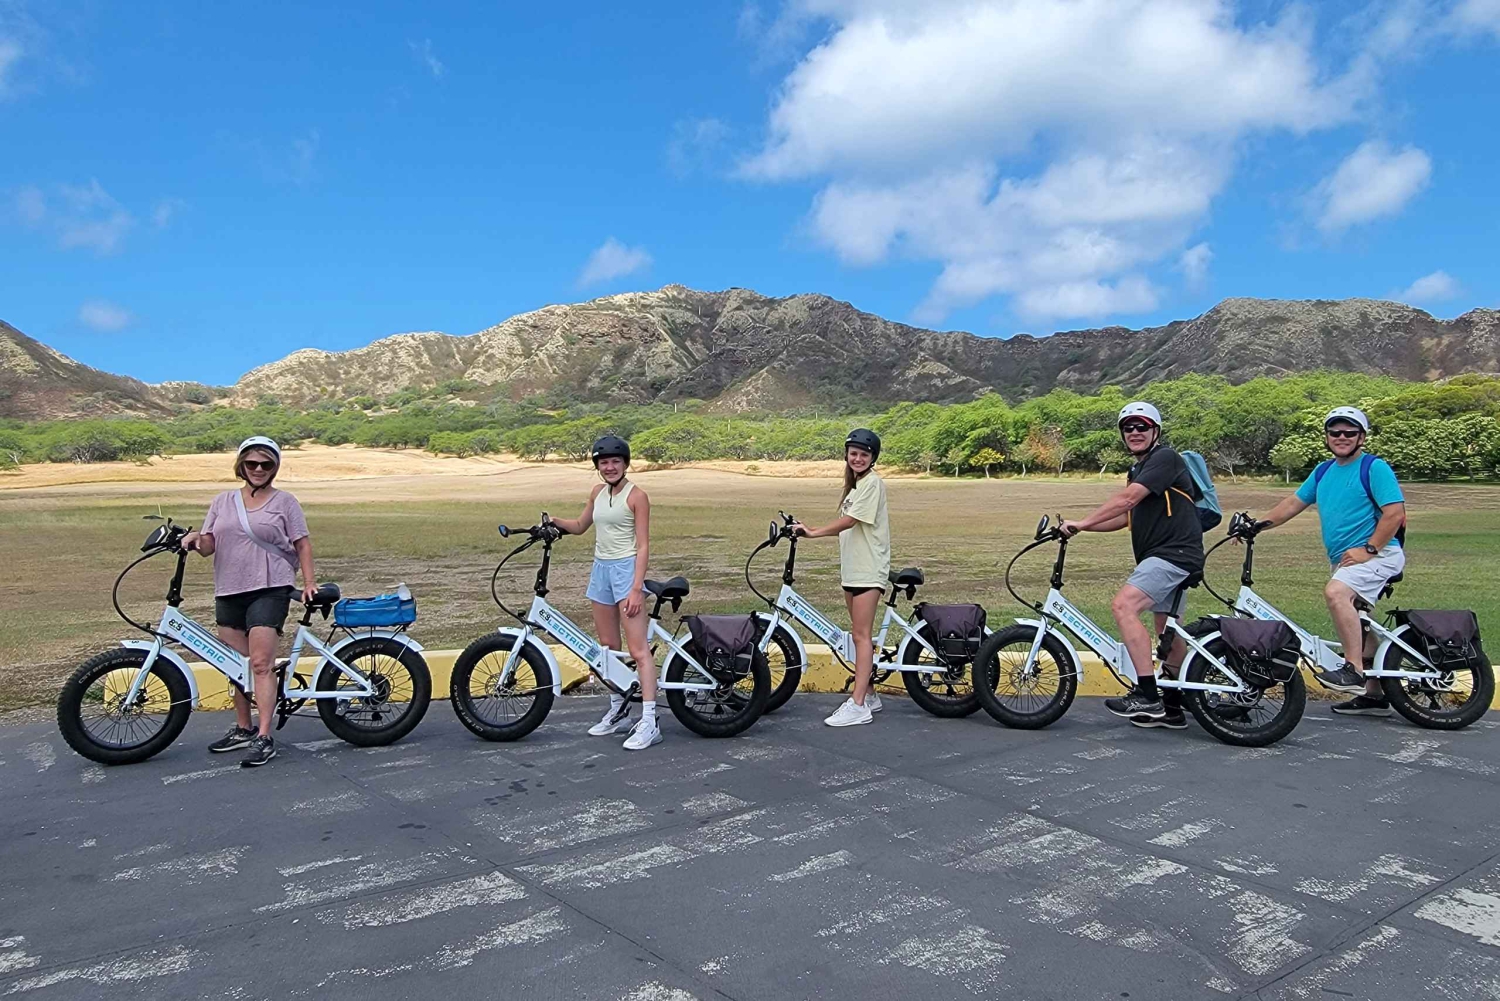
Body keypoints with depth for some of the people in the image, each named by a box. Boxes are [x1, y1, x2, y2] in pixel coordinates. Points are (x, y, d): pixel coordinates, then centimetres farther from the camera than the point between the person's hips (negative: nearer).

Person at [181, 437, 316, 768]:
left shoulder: (284, 502, 4)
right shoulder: (223, 502, 14)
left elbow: (302, 544, 2)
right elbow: (209, 546, 10)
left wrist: (309, 582, -7)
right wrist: (195, 540, -12)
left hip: (269, 590, -5)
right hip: (229, 591, 5)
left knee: (261, 664, -12)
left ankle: (263, 738, -11)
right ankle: (242, 728, 26)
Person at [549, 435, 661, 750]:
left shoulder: (636, 496, -8)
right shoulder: (598, 492, 12)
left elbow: (643, 545, -12)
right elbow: (580, 526, 25)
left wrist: (636, 588, -19)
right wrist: (554, 521, 6)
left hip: (626, 568, -7)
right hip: (601, 568, 7)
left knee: (638, 649, -10)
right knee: (607, 646, 13)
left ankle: (649, 723, -10)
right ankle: (618, 712, 25)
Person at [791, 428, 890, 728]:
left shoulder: (872, 482, -10)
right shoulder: (855, 484, 18)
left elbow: (850, 520, -19)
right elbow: (848, 526, 13)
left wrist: (813, 532, -20)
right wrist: (811, 530, 3)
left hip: (868, 569, -9)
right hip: (852, 568, 9)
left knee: (861, 635, -10)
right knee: (860, 634, 12)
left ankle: (858, 705, -10)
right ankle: (868, 695, 21)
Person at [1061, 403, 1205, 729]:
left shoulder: (1165, 458, -10)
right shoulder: (1138, 471, 19)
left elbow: (1126, 499, -21)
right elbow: (1126, 517, 18)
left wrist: (1082, 523, -20)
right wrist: (1081, 527, 6)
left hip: (1174, 554, -11)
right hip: (1163, 556, 11)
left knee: (1124, 605, -25)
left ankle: (1147, 696, -25)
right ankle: (1172, 708, 25)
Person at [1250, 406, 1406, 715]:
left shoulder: (1375, 468, -8)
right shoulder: (1323, 472, 14)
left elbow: (1394, 513, -15)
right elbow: (1294, 503, 17)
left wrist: (1368, 549, -20)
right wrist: (1260, 524, 5)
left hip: (1378, 554, -9)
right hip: (1346, 561, 9)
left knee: (1336, 592, -32)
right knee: (1357, 624, 13)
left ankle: (1354, 671, -26)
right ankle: (1374, 695, 23)